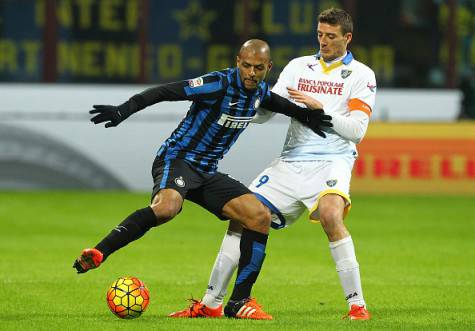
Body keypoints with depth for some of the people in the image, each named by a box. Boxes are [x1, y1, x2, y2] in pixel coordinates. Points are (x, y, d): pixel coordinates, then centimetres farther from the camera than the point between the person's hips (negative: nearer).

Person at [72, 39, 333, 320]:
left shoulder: (260, 92, 6)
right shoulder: (218, 85, -19)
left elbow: (275, 102, 33)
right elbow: (165, 92, -24)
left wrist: (304, 114, 19)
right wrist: (124, 110, -35)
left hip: (208, 172, 8)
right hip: (177, 160, -8)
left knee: (260, 217, -4)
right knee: (166, 207, -39)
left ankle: (240, 302, 0)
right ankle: (97, 254, -33)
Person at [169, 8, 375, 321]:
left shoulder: (361, 75, 2)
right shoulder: (298, 66, 14)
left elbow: (356, 130, -8)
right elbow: (264, 112, 10)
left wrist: (318, 107, -16)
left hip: (332, 160, -5)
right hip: (291, 162, 5)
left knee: (330, 214, -34)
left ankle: (357, 304, -26)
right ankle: (211, 303, 11)